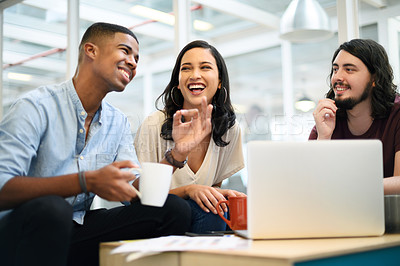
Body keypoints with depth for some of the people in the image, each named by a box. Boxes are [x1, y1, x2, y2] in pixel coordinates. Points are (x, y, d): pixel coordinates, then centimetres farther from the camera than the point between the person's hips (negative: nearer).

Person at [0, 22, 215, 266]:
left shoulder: (119, 124, 9)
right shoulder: (36, 108, -12)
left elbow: (134, 194, 3)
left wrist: (178, 152, -10)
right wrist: (87, 182, -33)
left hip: (76, 232, 6)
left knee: (174, 209, -9)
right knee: (51, 209, -40)